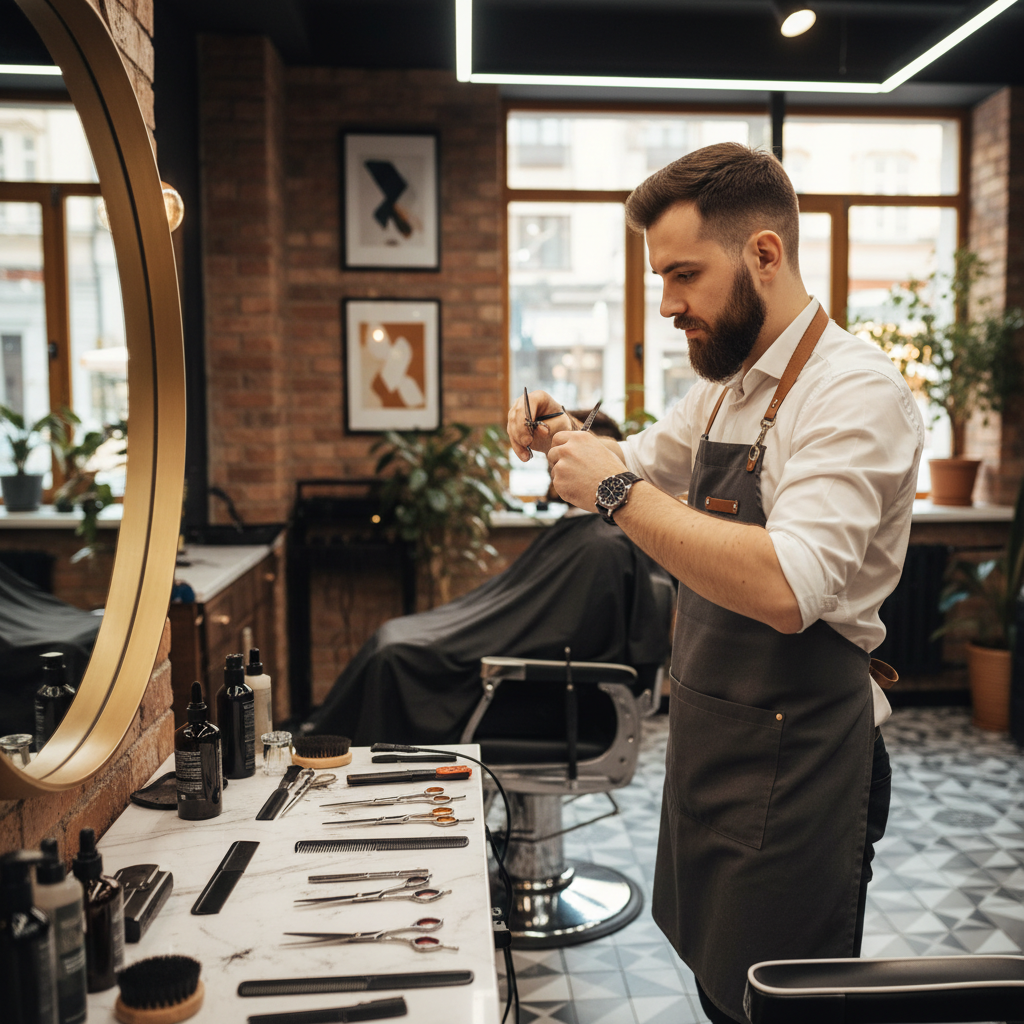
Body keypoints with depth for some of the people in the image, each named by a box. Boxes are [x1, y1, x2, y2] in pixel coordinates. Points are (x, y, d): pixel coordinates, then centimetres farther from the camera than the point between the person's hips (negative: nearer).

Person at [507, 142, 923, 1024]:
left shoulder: (856, 389, -19)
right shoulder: (726, 386, 9)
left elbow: (786, 589, -32)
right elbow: (645, 465, 23)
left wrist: (616, 491, -27)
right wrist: (563, 439, 1)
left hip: (793, 754, -8)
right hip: (711, 737, 8)